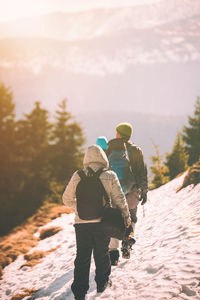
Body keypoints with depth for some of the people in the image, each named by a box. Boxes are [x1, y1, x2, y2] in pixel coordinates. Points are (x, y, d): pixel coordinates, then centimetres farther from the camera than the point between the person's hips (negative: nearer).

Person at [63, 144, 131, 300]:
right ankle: (102, 282, 31)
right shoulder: (110, 176, -5)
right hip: (102, 222, 0)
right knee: (102, 253, 18)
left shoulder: (78, 176, -2)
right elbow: (119, 199, -2)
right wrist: (126, 216, 11)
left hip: (81, 223, 1)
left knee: (82, 257, 7)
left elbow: (67, 199, 5)